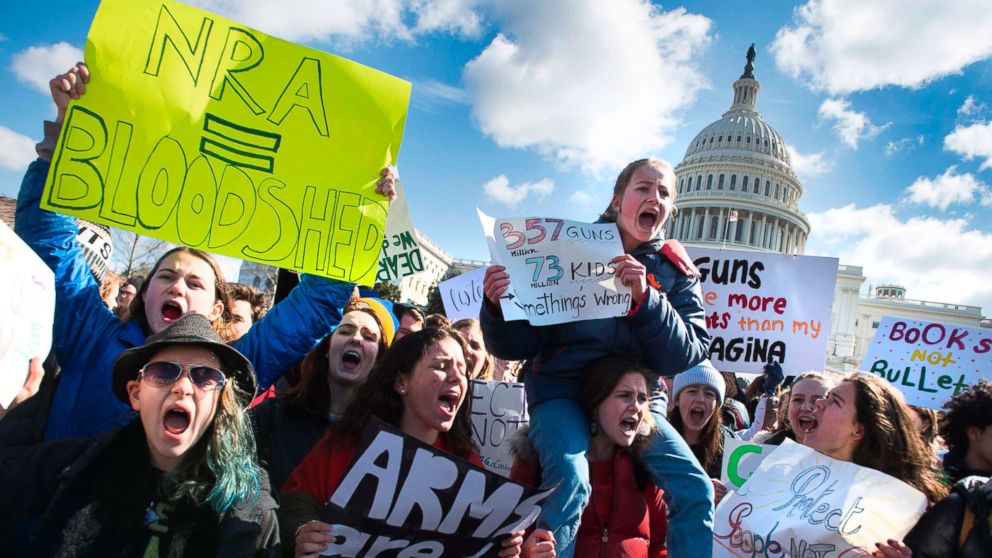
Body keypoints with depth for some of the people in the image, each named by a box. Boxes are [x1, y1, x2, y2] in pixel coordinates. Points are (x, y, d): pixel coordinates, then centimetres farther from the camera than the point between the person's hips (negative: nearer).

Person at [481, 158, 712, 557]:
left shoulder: (676, 272, 2)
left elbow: (688, 355, -11)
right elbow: (516, 346, -6)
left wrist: (645, 298, -25)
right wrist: (498, 306, -28)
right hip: (562, 390, -3)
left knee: (696, 490, -9)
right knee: (570, 480, -29)